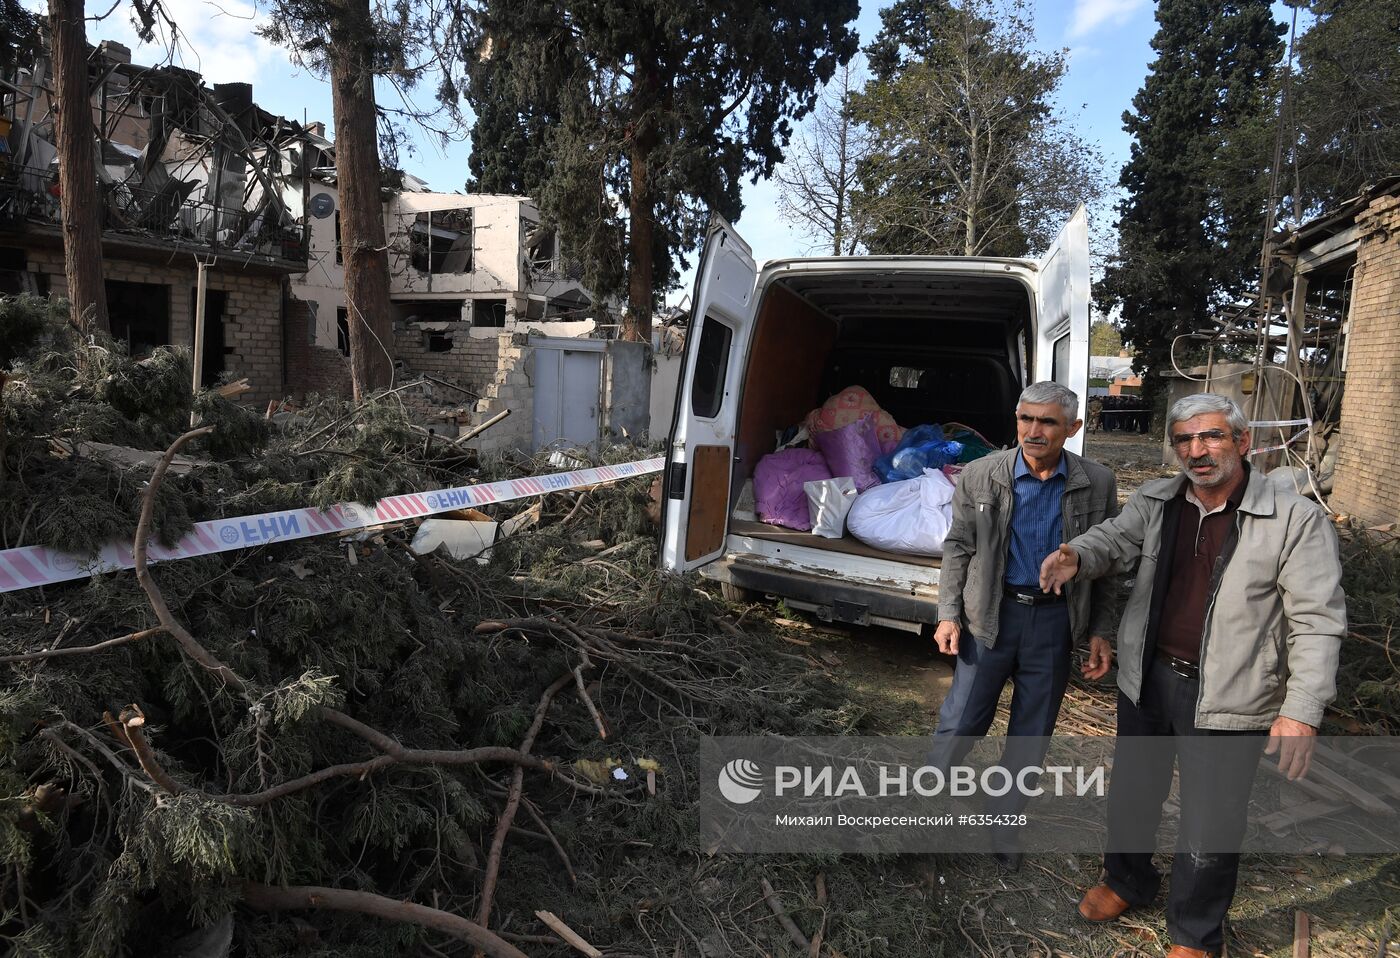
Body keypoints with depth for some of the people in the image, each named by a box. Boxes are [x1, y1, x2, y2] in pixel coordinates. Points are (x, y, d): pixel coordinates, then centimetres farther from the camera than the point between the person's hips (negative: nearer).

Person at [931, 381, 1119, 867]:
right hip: (991, 614, -1)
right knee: (959, 723, 2)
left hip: (1055, 621, 2)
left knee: (1031, 734, 14)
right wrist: (949, 614, -4)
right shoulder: (980, 476, -6)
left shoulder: (1097, 484, -4)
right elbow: (958, 548, 1)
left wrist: (1101, 633, 2)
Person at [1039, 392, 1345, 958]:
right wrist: (1075, 558, -36)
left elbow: (1317, 621, -14)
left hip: (1226, 699, -4)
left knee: (1210, 825, 11)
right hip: (1147, 679, 4)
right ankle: (1127, 881, 50)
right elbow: (1113, 540, -11)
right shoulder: (1154, 503, 1)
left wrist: (1301, 711, -22)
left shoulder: (1296, 519, -12)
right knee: (1132, 793, 23)